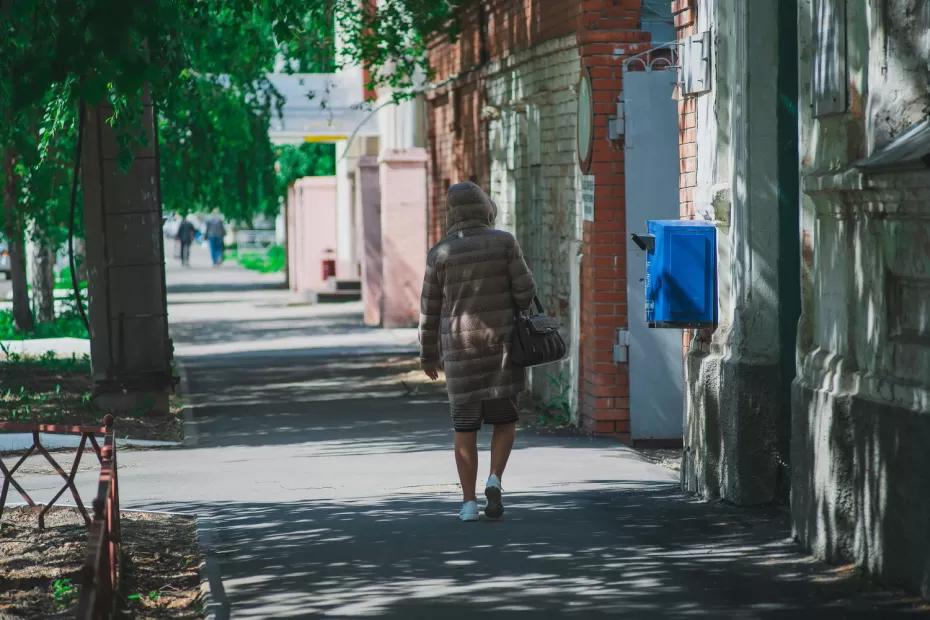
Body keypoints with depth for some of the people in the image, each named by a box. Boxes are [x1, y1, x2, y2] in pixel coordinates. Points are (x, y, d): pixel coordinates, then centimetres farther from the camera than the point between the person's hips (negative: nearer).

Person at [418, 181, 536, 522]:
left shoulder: (440, 253, -3)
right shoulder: (504, 242, -7)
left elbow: (430, 309, 3)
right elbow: (525, 290, -8)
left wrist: (428, 354, 14)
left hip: (459, 347, 1)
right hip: (501, 342, -1)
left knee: (465, 428, 8)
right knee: (504, 420, 13)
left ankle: (469, 502, 6)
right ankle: (494, 480, -9)